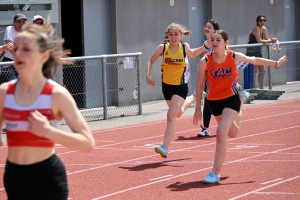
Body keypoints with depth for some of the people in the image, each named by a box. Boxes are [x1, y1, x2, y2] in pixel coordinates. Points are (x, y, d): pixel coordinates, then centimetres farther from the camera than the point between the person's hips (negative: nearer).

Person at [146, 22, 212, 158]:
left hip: (180, 87, -3)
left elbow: (192, 54, 14)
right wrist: (148, 75, -12)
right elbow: (151, 61, 4)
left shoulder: (184, 47, -10)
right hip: (166, 85, 3)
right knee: (178, 113, 26)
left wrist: (206, 46, 3)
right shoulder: (163, 48, -11)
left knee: (171, 115, -20)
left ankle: (165, 147, -24)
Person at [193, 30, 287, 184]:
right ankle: (238, 114, 64)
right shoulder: (205, 61, -15)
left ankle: (215, 173, -16)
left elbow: (254, 60, 7)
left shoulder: (234, 57, -12)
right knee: (232, 134, 24)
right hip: (213, 101, 2)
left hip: (231, 99, -2)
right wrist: (198, 108, -2)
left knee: (221, 133, -21)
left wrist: (276, 63, 16)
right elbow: (200, 84, -4)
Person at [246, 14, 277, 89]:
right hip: (252, 52, -9)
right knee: (254, 71, -13)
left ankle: (261, 88, 20)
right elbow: (259, 41, -25)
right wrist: (271, 41, -26)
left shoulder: (264, 29, 8)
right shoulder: (256, 28, -17)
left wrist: (272, 40, -13)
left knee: (262, 71, 12)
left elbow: (267, 39, 9)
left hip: (258, 52, 9)